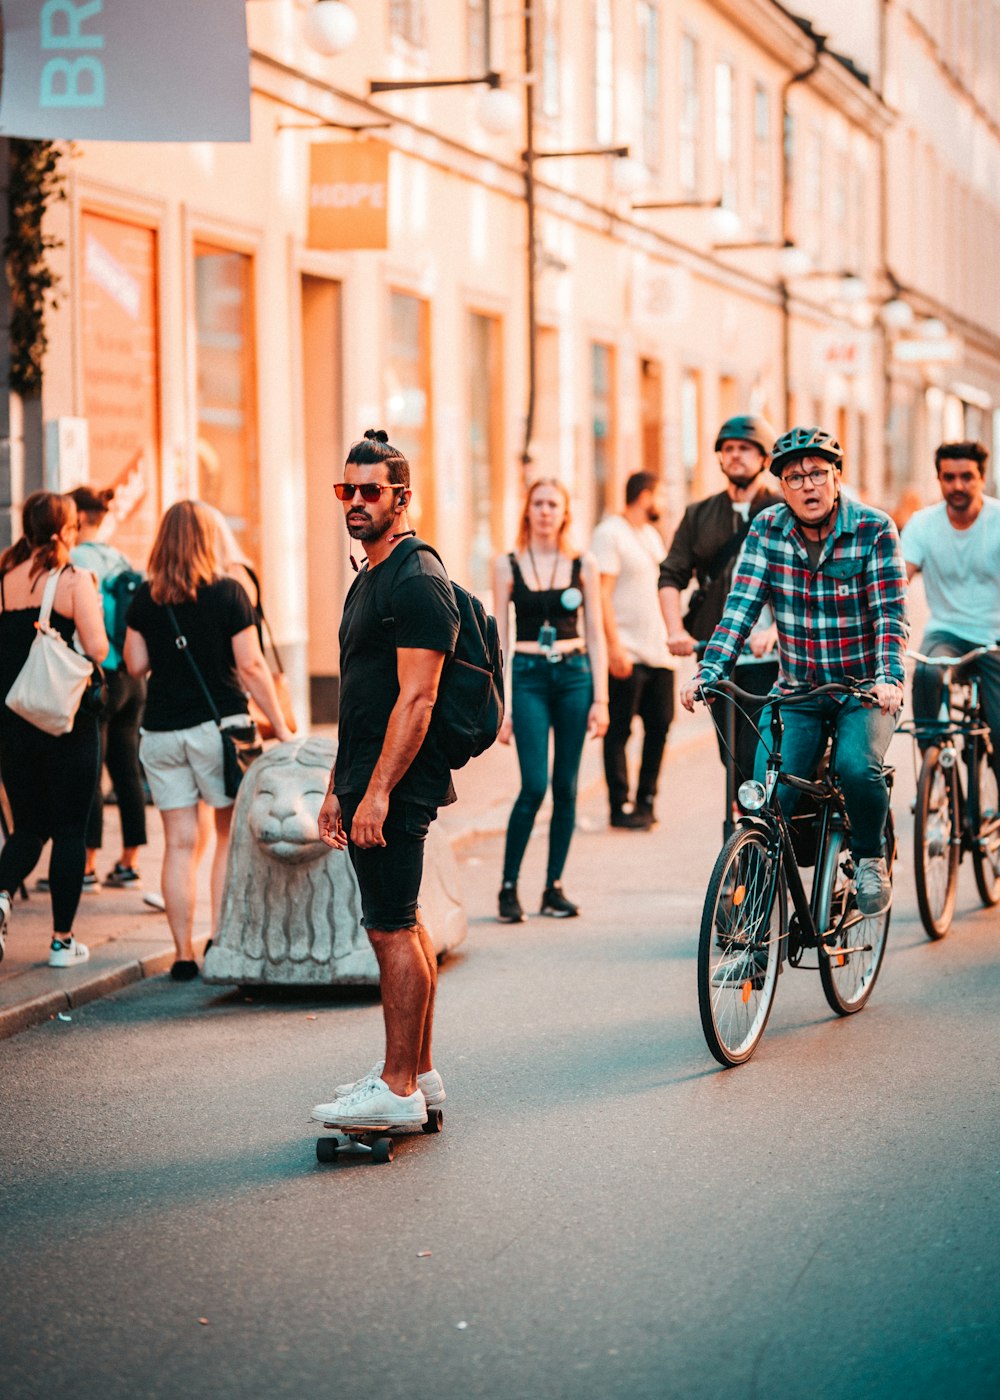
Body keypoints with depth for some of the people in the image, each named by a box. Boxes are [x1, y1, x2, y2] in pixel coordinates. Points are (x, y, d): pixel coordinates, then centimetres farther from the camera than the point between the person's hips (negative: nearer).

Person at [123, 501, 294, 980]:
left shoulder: (145, 598, 1)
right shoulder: (227, 593, -6)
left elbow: (135, 665, 4)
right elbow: (251, 667, -8)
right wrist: (281, 727, -3)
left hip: (161, 731, 3)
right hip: (219, 724, -2)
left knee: (180, 843, 5)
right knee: (231, 835, 11)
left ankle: (184, 954, 4)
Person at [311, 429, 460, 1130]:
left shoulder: (416, 580, -14)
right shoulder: (368, 581, 18)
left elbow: (416, 697, -21)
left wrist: (376, 792, -24)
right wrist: (339, 788, 19)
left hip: (395, 787, -10)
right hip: (369, 783, 10)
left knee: (392, 929, -8)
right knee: (402, 927, 13)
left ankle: (397, 1088, -5)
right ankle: (418, 1072, 19)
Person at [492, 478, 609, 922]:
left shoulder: (583, 565, 7)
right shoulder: (507, 566, 3)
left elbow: (595, 635, 8)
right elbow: (500, 639, 3)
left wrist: (600, 698, 1)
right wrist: (502, 704, -3)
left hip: (574, 676, 2)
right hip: (528, 677, -2)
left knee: (566, 787, 3)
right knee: (534, 786, -11)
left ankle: (554, 888, 12)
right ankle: (508, 887, 0)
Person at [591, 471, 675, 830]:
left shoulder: (652, 535, 18)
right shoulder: (610, 533, -8)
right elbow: (602, 594, -14)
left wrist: (671, 636, 16)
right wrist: (614, 646, -20)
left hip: (658, 651, 8)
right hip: (626, 654, -8)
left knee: (659, 725, 8)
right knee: (619, 732, -2)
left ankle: (645, 801, 18)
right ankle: (620, 807, 3)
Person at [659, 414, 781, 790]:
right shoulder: (699, 515, 14)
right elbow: (671, 575, 9)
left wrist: (774, 630, -23)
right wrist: (676, 629, -8)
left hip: (767, 658, -4)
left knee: (757, 758, -13)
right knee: (733, 759, 6)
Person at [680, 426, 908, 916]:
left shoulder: (874, 530, -10)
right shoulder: (767, 530, -3)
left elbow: (890, 613, -16)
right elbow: (740, 608, -7)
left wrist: (889, 677, -33)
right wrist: (708, 671, -21)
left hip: (864, 690, -2)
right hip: (796, 692, 2)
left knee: (857, 767, -29)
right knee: (768, 798, -16)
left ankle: (870, 859, -1)